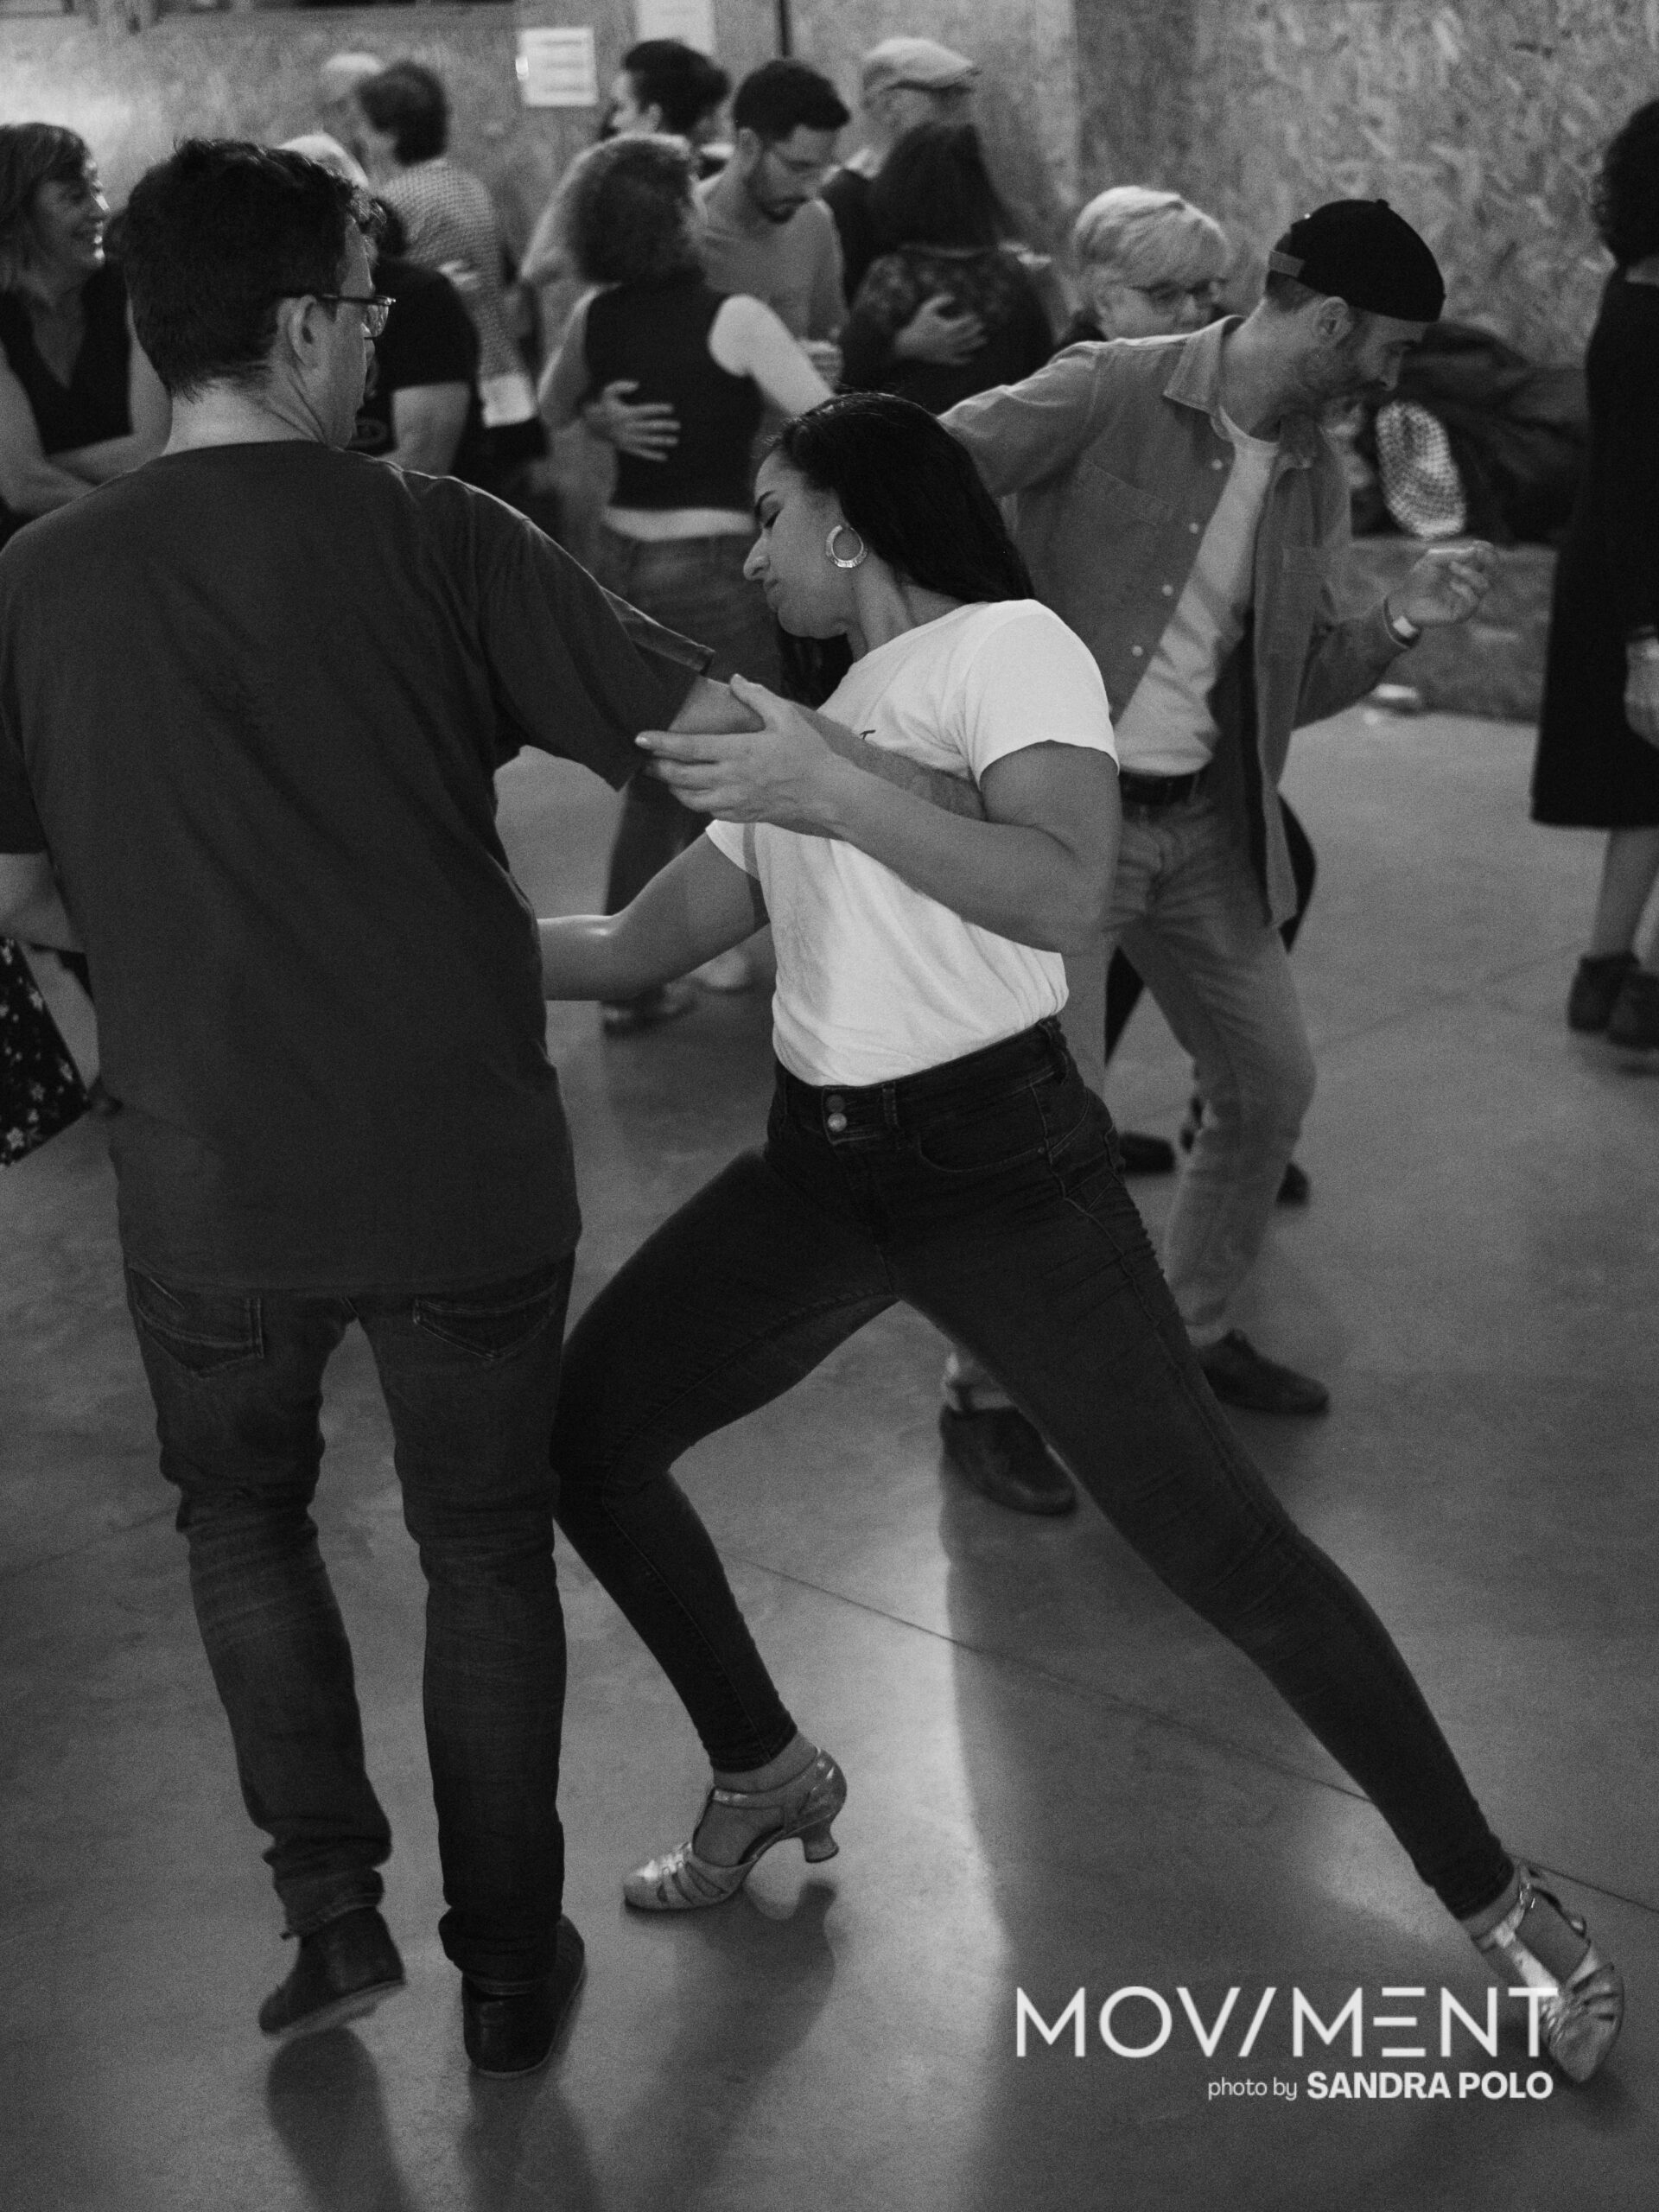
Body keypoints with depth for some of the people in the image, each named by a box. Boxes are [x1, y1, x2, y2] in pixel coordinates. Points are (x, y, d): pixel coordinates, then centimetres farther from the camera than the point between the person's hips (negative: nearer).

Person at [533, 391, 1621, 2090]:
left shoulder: (1005, 644, -7)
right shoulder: (799, 726, 15)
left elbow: (1066, 892, -26)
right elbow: (631, 949, 19)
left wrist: (831, 790, -30)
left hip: (995, 1164, -8)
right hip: (815, 1170, 8)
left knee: (1225, 1546, -9)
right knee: (581, 1430, 5)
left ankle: (1496, 1905, 6)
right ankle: (765, 1775, 25)